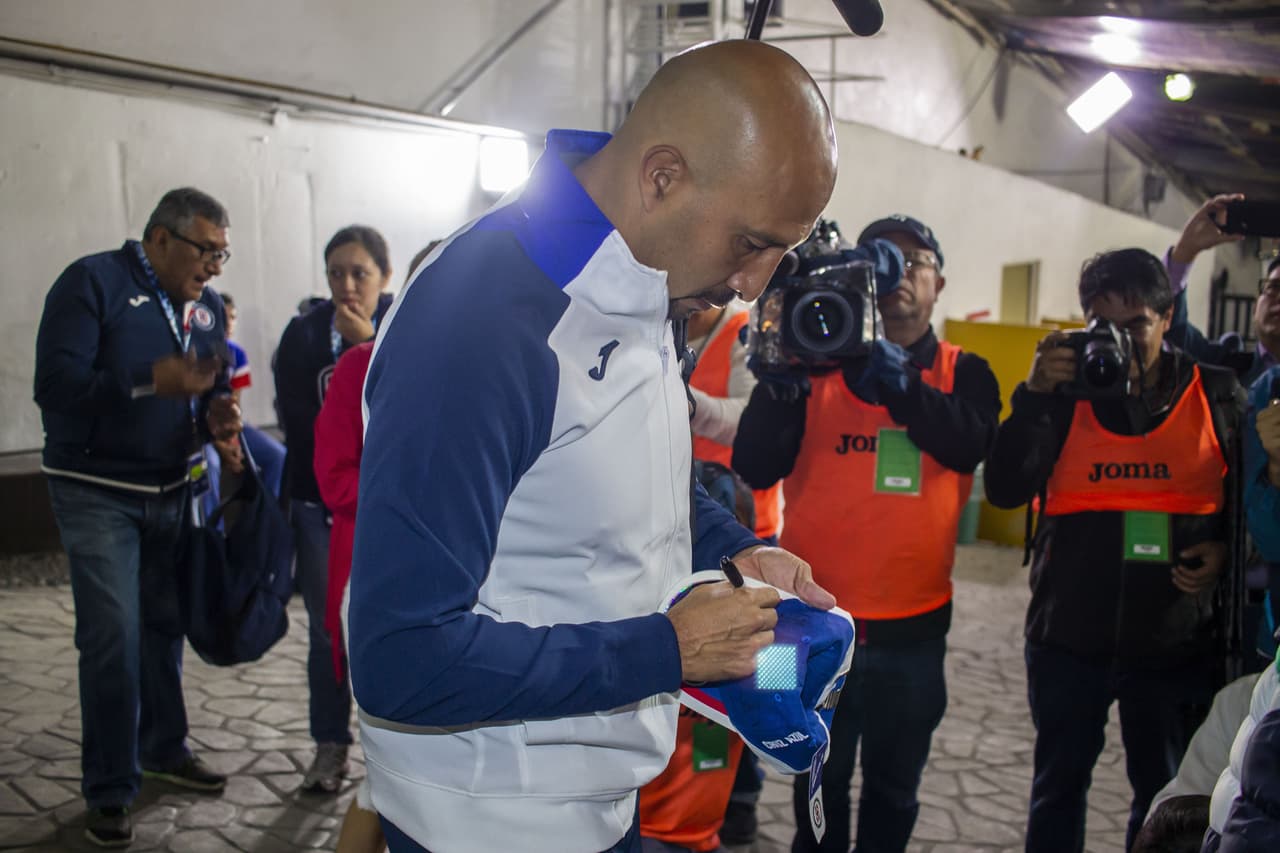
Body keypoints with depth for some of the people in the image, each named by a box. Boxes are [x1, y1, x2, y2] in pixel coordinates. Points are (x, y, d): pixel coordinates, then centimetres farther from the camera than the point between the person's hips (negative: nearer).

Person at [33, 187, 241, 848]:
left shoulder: (207, 306, 8)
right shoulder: (92, 283, -11)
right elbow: (55, 382, -20)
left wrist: (218, 413, -7)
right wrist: (151, 382, -32)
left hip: (173, 491, 6)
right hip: (98, 494, -5)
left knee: (164, 625, 11)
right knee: (114, 636, -7)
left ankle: (163, 749, 30)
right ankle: (109, 792, 7)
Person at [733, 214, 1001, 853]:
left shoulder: (963, 374, 4)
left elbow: (970, 444, -18)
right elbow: (755, 469, -11)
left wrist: (902, 382, -31)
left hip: (914, 624, 1)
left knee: (894, 787, 18)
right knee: (820, 783, 15)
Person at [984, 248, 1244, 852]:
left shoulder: (1214, 394, 0)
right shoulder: (1064, 390, -1)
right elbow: (1005, 490, -12)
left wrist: (1222, 549, -10)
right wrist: (1035, 394, -20)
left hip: (1175, 638, 0)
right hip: (1069, 634, 0)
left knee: (1164, 794, 15)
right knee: (1059, 783, 14)